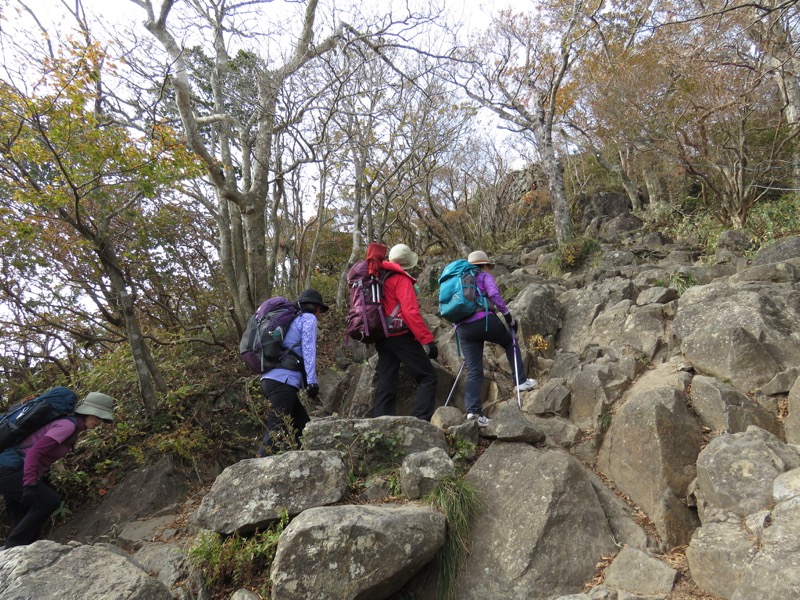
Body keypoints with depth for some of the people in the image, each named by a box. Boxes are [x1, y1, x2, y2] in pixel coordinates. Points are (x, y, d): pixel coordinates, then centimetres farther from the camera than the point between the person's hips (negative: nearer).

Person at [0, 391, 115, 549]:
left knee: (25, 527, 12)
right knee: (49, 500, -18)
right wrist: (30, 484, -35)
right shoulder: (69, 424, -17)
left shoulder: (73, 429, 14)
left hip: (14, 471, 10)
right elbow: (34, 451, -26)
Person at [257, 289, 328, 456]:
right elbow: (308, 349, -8)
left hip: (271, 380, 9)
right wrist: (312, 381, -13)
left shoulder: (294, 320, 29)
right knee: (276, 435, -13)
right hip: (282, 382, -9)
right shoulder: (308, 318, 6)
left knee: (303, 428, 9)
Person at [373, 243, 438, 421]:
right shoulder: (401, 279, -7)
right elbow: (411, 312, -17)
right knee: (427, 376, -2)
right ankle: (420, 421, -13)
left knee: (385, 383, 8)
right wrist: (428, 340, -17)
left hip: (382, 337, 8)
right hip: (400, 336, -8)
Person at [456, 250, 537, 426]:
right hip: (484, 320, -5)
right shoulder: (484, 276, 11)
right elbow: (494, 295, -8)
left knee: (474, 372, 5)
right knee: (510, 342, 23)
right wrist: (507, 315, -4)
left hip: (462, 329, 5)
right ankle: (521, 381, 17)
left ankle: (472, 410, -7)